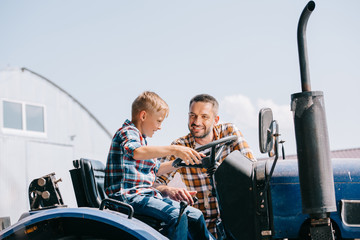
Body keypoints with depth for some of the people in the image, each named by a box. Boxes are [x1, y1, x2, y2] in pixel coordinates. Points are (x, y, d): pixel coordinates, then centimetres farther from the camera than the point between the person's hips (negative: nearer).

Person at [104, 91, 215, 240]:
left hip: (146, 195, 10)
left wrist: (180, 161, 23)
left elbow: (155, 169, 34)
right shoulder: (127, 132, -9)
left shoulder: (141, 138, 23)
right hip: (128, 196, -10)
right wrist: (173, 150, -42)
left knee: (195, 215, 2)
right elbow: (137, 152, -34)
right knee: (176, 216, -28)